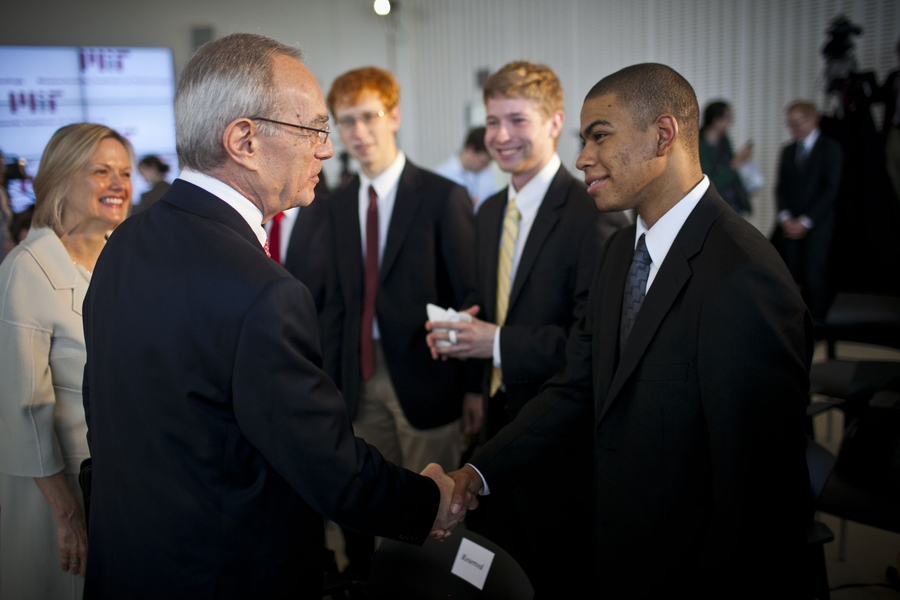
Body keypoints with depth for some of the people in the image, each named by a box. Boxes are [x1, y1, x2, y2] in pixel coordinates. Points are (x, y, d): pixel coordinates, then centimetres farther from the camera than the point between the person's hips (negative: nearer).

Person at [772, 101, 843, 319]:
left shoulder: (830, 149, 0)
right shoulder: (788, 151, 17)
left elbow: (831, 190, -6)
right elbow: (781, 187, 13)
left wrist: (805, 221, -11)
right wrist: (785, 217, -4)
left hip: (817, 226, -4)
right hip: (790, 226, 4)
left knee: (813, 278, -9)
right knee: (790, 277, -2)